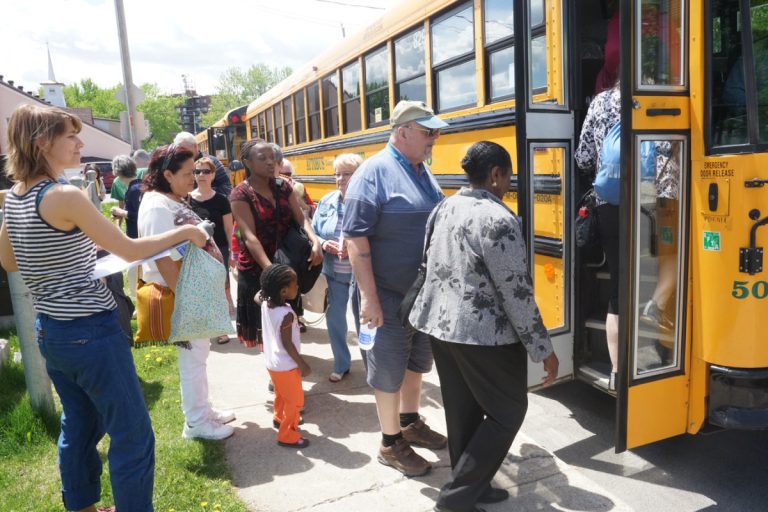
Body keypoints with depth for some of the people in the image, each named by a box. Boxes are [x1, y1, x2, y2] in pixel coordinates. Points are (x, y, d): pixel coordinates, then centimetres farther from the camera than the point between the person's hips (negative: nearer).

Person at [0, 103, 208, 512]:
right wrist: (185, 231, -7)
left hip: (50, 330, 9)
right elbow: (130, 251, -17)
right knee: (132, 436, 3)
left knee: (79, 426, 24)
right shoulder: (65, 197, -20)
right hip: (90, 333, -9)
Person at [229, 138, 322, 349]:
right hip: (255, 268, -4)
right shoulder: (240, 195, -11)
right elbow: (249, 237, -19)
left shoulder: (283, 187, 5)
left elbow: (301, 218, -2)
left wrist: (315, 241, -23)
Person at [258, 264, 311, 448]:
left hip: (272, 362, 9)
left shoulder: (265, 303, -9)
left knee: (281, 395, 31)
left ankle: (280, 418, 52)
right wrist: (302, 364, -17)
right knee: (295, 401, 9)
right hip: (286, 366, -8)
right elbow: (287, 343, -25)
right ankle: (287, 435, 20)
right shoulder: (286, 314, -31)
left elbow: (258, 296, 18)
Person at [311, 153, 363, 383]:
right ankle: (341, 364, 33)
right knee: (334, 317, 13)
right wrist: (324, 244, -12)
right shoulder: (326, 201, 1)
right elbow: (312, 233, 7)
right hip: (334, 272, 5)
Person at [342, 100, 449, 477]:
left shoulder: (423, 170, 8)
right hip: (389, 295, -8)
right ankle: (391, 444, 24)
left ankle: (410, 423, 41)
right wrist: (368, 296, -22)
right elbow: (355, 237, -20)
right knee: (389, 369, 6)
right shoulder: (375, 171, -15)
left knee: (417, 361, 20)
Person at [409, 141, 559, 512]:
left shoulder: (444, 209, 5)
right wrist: (544, 349, -11)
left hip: (439, 326, 8)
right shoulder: (498, 220, -19)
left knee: (462, 411, 19)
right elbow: (517, 293, -19)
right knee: (507, 411, 11)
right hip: (485, 335, -8)